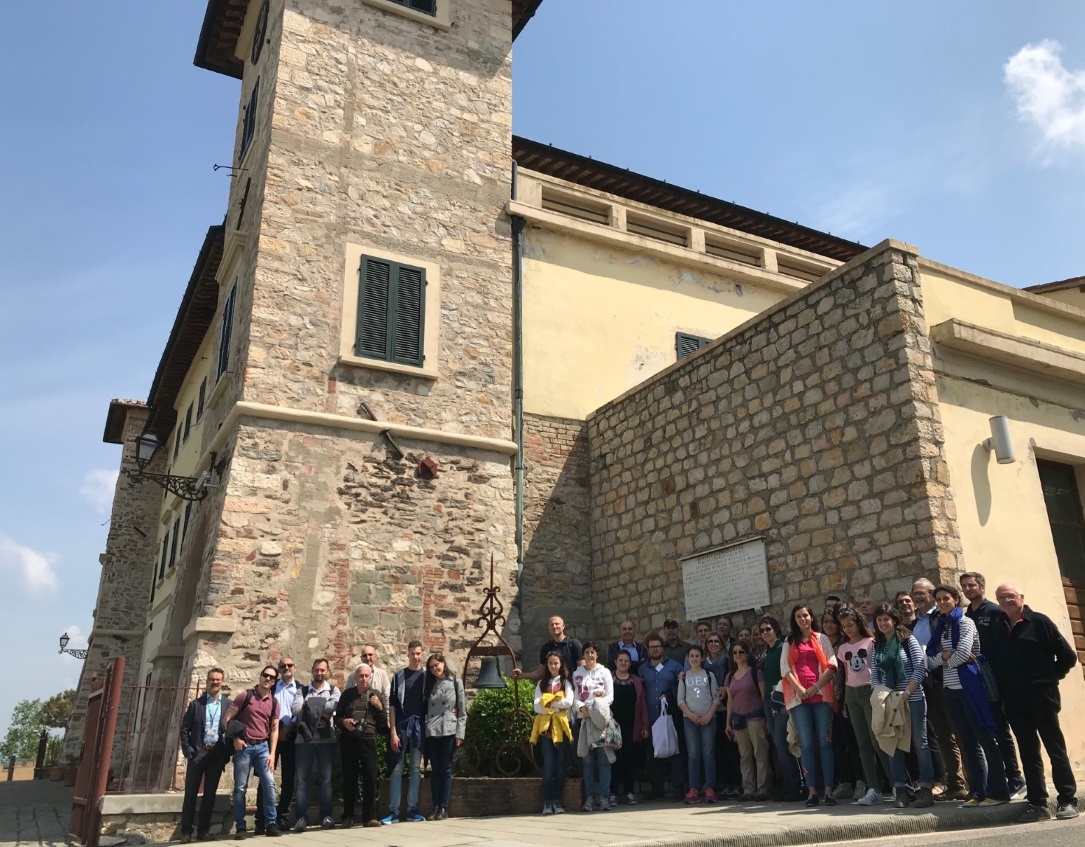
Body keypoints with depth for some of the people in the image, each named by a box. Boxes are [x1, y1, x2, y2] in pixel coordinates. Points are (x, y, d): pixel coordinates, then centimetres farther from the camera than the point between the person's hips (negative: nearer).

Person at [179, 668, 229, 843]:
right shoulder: (196, 704, 5)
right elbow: (184, 729, 3)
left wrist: (228, 752, -4)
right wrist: (188, 751, -7)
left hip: (217, 754, 1)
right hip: (198, 752, 0)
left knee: (210, 794, 6)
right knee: (190, 793, 2)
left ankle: (203, 830, 14)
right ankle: (186, 831, 10)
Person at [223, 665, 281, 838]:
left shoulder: (274, 702, 8)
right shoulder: (245, 696, -2)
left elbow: (274, 729, 8)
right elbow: (227, 719, -2)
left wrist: (272, 753, 0)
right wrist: (234, 738, -10)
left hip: (263, 747, 3)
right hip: (244, 746, -3)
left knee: (269, 784, -6)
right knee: (240, 788, 0)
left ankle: (270, 824, 3)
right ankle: (240, 827, 10)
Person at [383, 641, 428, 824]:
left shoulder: (427, 675, 6)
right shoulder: (399, 676, 3)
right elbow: (392, 705, 0)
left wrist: (428, 727, -1)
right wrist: (393, 732, -7)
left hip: (419, 726, 1)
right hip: (401, 725, -1)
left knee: (416, 768, 7)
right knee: (396, 769, 1)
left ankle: (412, 809, 14)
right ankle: (393, 811, 5)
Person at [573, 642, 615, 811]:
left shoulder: (605, 672, 11)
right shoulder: (577, 674, 15)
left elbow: (610, 696, 4)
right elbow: (574, 697, 7)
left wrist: (600, 700, -14)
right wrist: (581, 707, -12)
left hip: (601, 718, -1)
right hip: (584, 718, 1)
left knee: (604, 758, -7)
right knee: (588, 759, 0)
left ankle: (604, 797, -7)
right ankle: (590, 797, 3)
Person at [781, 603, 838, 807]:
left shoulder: (821, 638, 13)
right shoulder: (789, 642, 17)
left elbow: (831, 665, 3)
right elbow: (785, 668, 6)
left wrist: (816, 687, -7)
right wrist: (799, 688, -8)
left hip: (821, 694, -1)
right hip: (799, 697, 1)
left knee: (825, 741, -4)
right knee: (806, 743, -2)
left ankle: (828, 790, -2)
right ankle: (812, 791, -1)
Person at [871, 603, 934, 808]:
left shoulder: (908, 639, -3)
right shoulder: (877, 645, 9)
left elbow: (920, 667, -9)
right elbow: (874, 674, 10)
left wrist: (906, 692, -14)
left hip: (913, 699, -4)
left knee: (920, 743, 1)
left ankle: (926, 789, 6)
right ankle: (901, 789, 11)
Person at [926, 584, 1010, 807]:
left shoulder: (965, 623, -4)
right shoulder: (939, 627, 13)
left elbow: (963, 653, -18)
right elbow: (929, 659, 7)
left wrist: (944, 660, -2)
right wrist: (945, 655, -11)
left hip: (968, 686, -7)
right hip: (950, 688, 7)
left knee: (984, 738, -2)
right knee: (967, 742, 10)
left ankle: (998, 791, 4)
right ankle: (978, 792, 14)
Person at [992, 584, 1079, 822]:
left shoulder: (1039, 622, -2)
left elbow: (1068, 656, -2)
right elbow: (994, 662, 15)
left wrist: (1050, 677, -3)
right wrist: (1002, 689, 3)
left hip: (1041, 695, -4)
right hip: (1014, 700, 4)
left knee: (1055, 748, 2)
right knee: (1028, 753, 7)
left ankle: (1067, 800, 10)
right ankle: (1037, 803, 12)